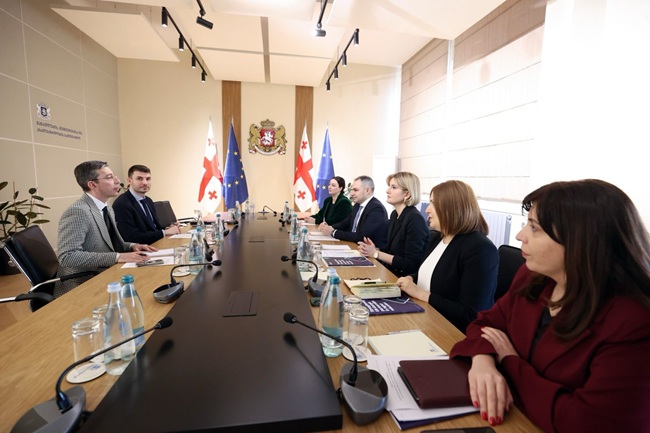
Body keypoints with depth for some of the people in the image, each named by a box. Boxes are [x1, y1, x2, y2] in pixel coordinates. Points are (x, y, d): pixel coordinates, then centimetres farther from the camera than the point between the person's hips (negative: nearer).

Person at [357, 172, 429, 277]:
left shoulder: (415, 219, -20)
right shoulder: (394, 214, 5)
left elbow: (411, 264, -21)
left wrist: (376, 254, -17)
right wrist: (374, 249, -9)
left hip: (405, 279, -7)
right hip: (389, 272, 7)